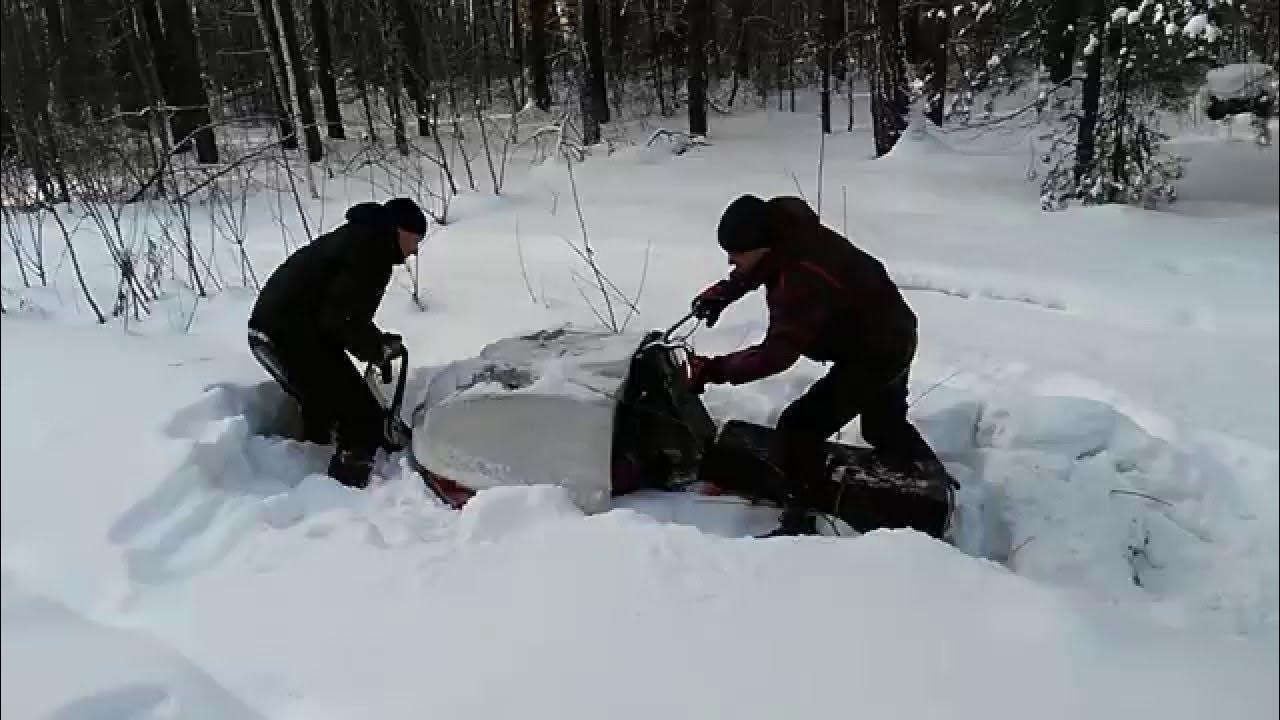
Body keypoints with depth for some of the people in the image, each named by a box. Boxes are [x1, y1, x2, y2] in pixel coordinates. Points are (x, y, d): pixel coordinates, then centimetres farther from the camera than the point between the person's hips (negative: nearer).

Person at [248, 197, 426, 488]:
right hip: (294, 339, -11)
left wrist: (376, 343, 14)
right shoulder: (371, 248, -14)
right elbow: (343, 316, -22)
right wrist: (380, 347, -7)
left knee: (323, 410, 30)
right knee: (365, 421, -8)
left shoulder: (358, 236, 18)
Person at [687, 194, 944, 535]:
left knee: (799, 427, -15)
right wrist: (724, 292, 1)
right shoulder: (783, 227, -12)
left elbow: (778, 353, -39)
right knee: (884, 427, 29)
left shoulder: (803, 278, -39)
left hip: (875, 353, -10)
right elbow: (759, 266, 11)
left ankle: (800, 521, -4)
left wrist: (715, 369, -35)